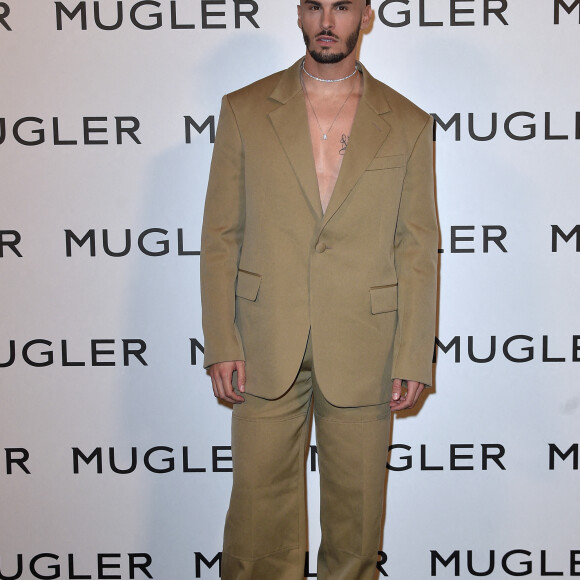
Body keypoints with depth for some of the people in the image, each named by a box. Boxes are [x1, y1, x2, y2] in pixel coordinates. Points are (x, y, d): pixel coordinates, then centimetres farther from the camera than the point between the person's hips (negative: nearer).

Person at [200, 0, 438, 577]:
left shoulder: (408, 125, 4)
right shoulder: (244, 111, 4)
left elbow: (418, 250, 3)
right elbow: (220, 237, 2)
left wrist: (413, 358, -2)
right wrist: (221, 345, -4)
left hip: (362, 352, 0)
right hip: (266, 351, 0)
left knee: (356, 509, 12)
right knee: (258, 505, 9)